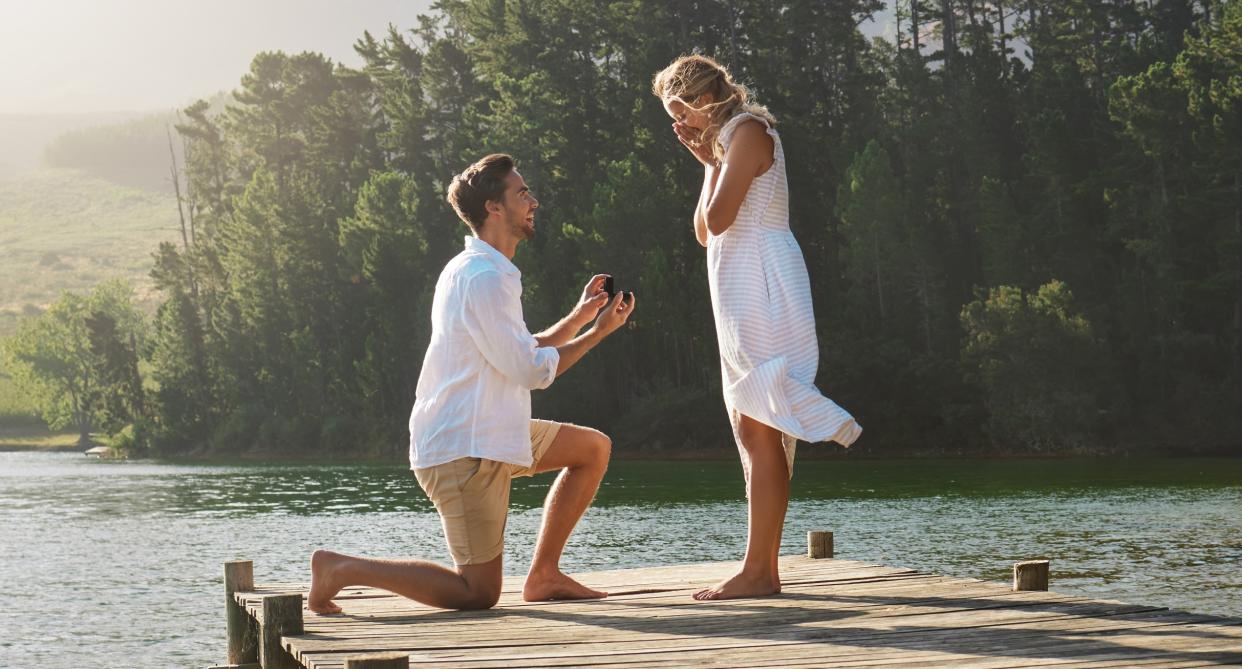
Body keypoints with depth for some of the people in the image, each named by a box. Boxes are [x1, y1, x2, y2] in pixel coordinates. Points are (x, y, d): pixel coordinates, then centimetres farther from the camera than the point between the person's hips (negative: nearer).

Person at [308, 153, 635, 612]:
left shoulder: (479, 271, 16)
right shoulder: (482, 278, -18)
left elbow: (524, 352, 21)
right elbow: (530, 370, -17)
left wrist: (580, 316, 12)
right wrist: (597, 332, -8)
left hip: (487, 434, 11)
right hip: (463, 450, -11)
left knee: (593, 448, 16)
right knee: (479, 593, -7)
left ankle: (543, 576, 15)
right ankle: (338, 569, 0)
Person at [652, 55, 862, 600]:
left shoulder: (749, 131, -8)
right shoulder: (729, 140, 22)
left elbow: (717, 219, -17)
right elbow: (705, 233, 19)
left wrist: (713, 163, -2)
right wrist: (706, 162, 14)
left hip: (761, 286, -10)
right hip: (741, 296, 10)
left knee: (759, 432, -12)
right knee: (751, 432, 8)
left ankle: (757, 571, -14)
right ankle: (765, 568, 10)